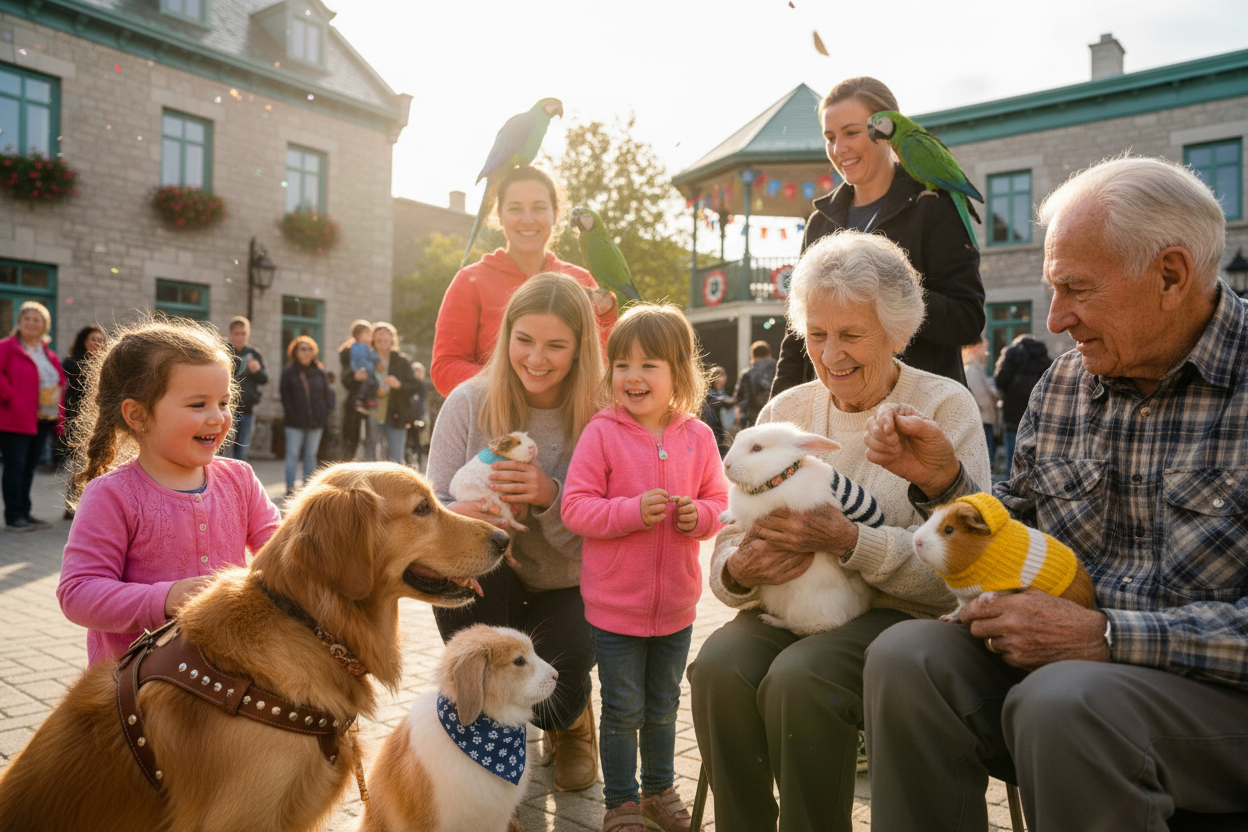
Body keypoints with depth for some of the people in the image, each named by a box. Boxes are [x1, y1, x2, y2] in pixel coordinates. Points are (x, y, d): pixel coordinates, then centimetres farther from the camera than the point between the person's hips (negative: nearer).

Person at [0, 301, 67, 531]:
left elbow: (61, 382, 21)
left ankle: (24, 514, 20)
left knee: (29, 467, 12)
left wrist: (58, 417, 11)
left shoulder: (49, 355, 17)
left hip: (43, 421, 7)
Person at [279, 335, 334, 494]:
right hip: (295, 421, -3)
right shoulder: (288, 372, -3)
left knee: (311, 455, 11)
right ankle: (290, 486, 8)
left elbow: (328, 392, 11)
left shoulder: (319, 371, 6)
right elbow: (284, 394, -4)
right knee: (293, 454, 1)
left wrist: (328, 409, 0)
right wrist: (290, 412, -11)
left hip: (316, 421, 3)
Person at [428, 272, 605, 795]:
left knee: (551, 697, -26)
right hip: (484, 591, 1)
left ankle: (572, 720, 19)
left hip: (564, 592, -1)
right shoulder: (469, 403, -11)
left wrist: (550, 497, -33)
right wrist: (462, 515, -33)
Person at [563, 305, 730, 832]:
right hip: (614, 605, -3)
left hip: (676, 605, 4)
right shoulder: (601, 433, -12)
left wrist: (698, 515, -15)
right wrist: (632, 511, -26)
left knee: (663, 707, 21)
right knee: (623, 711, 9)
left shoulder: (697, 437, -2)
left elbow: (719, 502, 7)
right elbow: (575, 507, -14)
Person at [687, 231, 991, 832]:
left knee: (798, 678, -31)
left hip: (897, 613, -3)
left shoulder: (946, 408, -2)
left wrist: (846, 539, -25)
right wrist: (740, 568, -17)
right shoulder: (784, 410, 10)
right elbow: (731, 541, 7)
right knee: (718, 667, -26)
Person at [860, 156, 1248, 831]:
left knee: (1063, 702, -34)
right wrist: (944, 481, -5)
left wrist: (1103, 636, -24)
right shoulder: (1062, 384, 7)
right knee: (906, 656, -20)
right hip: (1059, 657, 5)